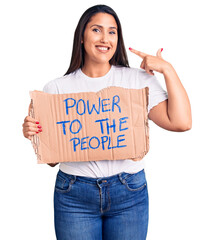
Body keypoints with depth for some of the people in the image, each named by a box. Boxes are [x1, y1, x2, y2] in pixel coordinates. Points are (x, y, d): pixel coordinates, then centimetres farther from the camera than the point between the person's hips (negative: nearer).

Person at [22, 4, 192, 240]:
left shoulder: (138, 79, 1)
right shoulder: (57, 88, 1)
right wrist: (33, 134, -16)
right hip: (74, 194, 0)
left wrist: (168, 69, -8)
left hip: (129, 193, 1)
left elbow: (181, 122, -10)